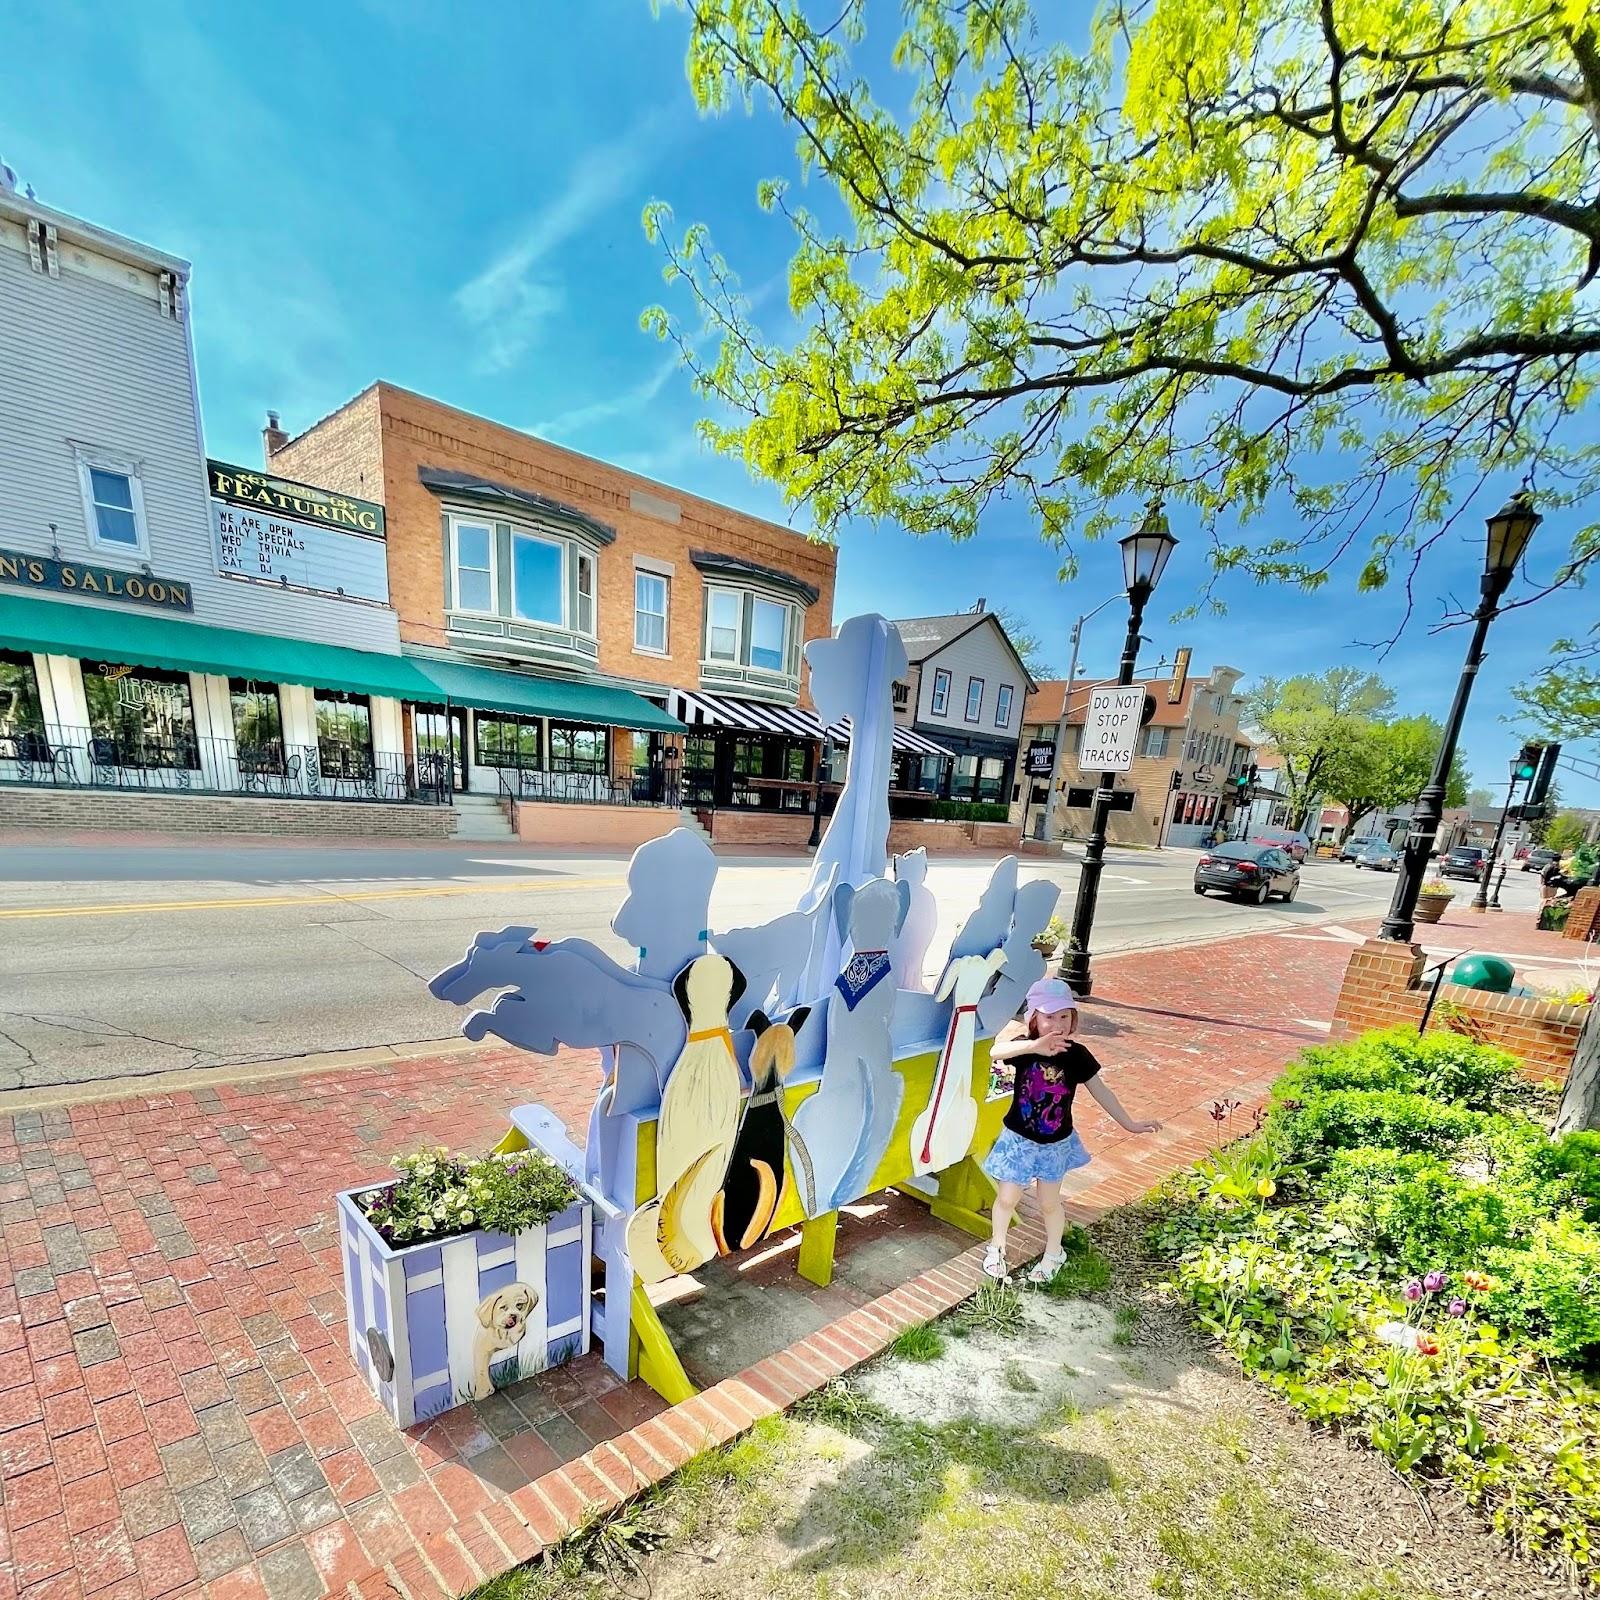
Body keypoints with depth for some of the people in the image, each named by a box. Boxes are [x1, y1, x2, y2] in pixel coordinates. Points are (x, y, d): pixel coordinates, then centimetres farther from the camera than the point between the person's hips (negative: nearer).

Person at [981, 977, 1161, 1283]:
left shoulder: (1076, 1054, -16)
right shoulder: (1024, 1046, -22)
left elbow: (1101, 1092, -5)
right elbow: (995, 1052, -45)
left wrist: (1129, 1124, -5)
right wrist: (1034, 1046, -60)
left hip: (1056, 1143, 1)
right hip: (1018, 1139, -1)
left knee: (1049, 1202, 17)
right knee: (1007, 1198, 12)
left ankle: (1053, 1254, 43)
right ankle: (996, 1248, 38)